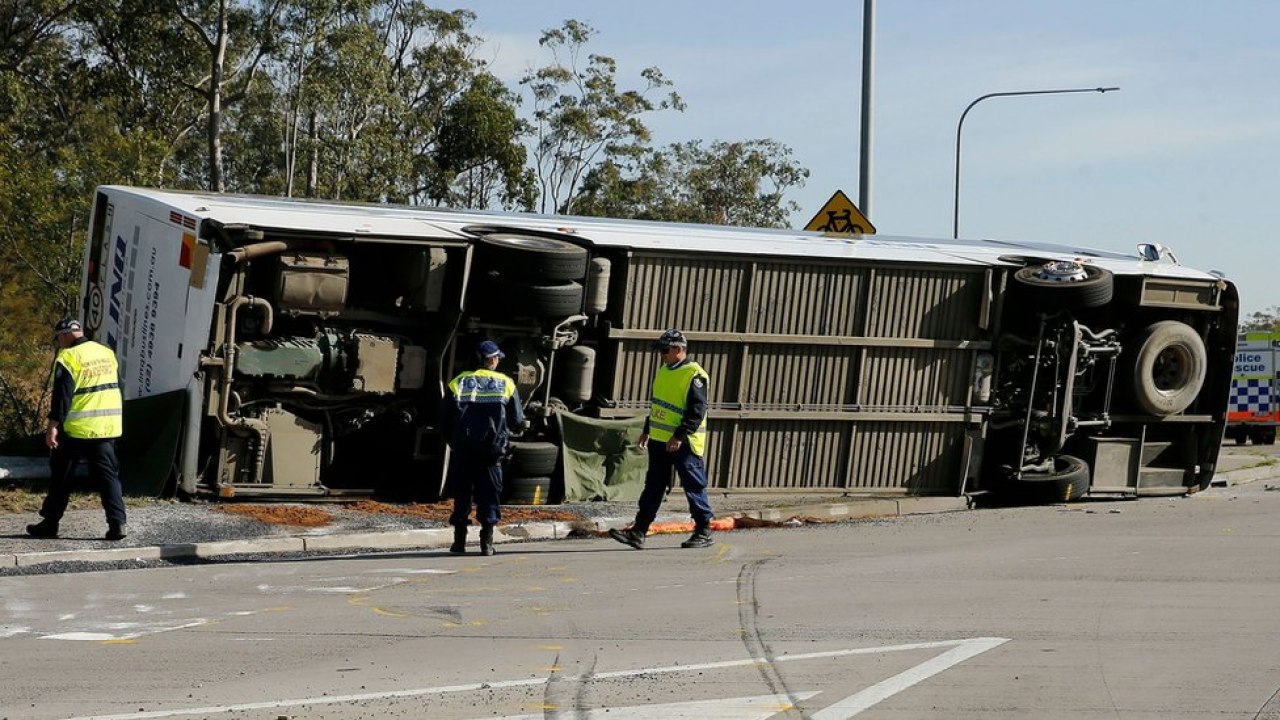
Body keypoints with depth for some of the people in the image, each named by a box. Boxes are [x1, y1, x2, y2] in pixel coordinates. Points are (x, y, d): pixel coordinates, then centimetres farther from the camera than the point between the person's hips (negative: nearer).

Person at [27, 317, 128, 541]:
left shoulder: (68, 357, -11)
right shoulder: (107, 353, 10)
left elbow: (62, 395, -17)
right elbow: (116, 388, 17)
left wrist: (53, 425, -17)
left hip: (77, 429, -5)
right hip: (107, 428, 5)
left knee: (61, 476, 8)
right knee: (108, 475, 6)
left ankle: (50, 523, 15)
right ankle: (118, 523, -6)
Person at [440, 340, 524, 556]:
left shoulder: (457, 383, 3)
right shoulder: (506, 384, 3)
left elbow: (445, 422, 3)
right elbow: (517, 421, 5)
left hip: (462, 451, 1)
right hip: (492, 450, -1)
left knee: (461, 494, 10)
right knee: (489, 495, 6)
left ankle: (459, 541, 10)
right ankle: (487, 540, -2)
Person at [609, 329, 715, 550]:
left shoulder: (694, 375, -14)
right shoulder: (663, 371, 14)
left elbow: (697, 411, -20)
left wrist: (680, 436, -24)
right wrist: (647, 431, 22)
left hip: (683, 444, -9)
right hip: (659, 441, 9)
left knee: (694, 488, 1)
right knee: (653, 488, 8)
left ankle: (703, 532, 12)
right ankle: (638, 532, 8)